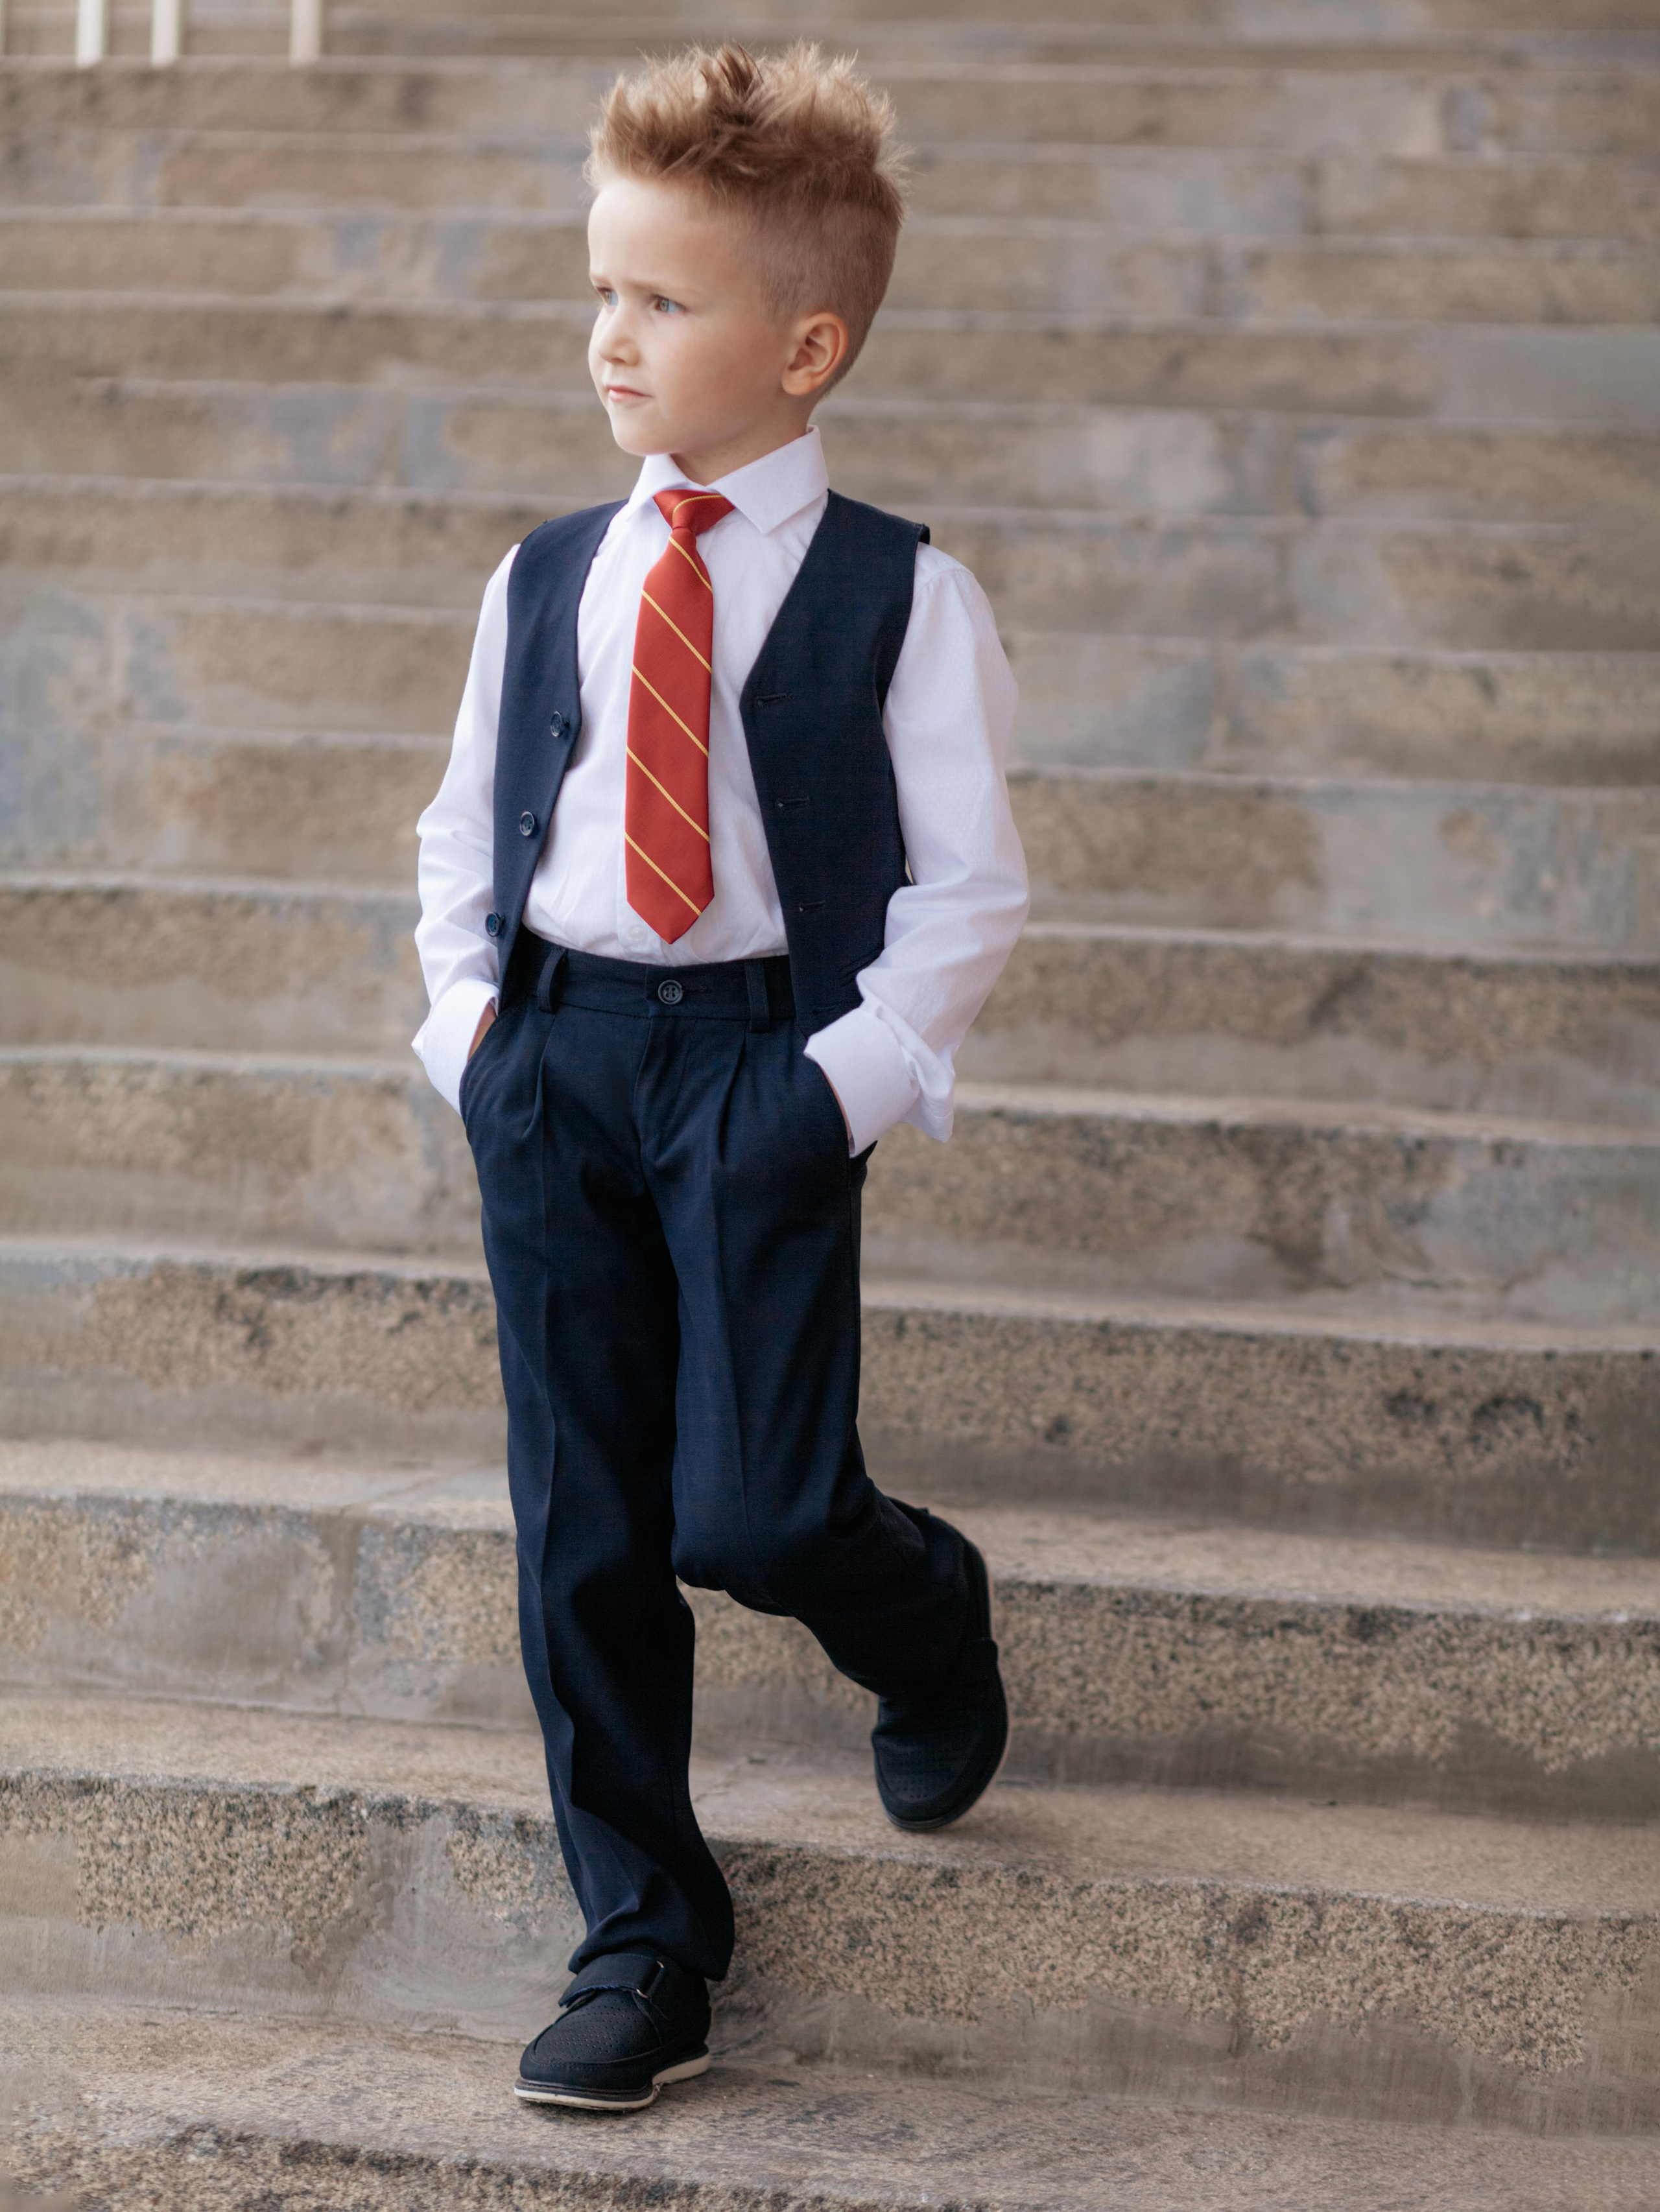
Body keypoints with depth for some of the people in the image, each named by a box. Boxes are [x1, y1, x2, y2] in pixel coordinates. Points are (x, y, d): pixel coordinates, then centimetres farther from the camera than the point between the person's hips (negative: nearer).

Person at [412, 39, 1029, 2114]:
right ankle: (642, 1943, 13)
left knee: (755, 1513, -13)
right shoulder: (544, 579, 10)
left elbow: (970, 884, -2)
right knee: (580, 1522, 2)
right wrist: (469, 1011, 5)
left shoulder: (898, 596, -3)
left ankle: (929, 1619, 26)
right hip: (552, 1063, 4)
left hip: (768, 1064, -4)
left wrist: (860, 1070, -11)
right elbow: (467, 824, 19)